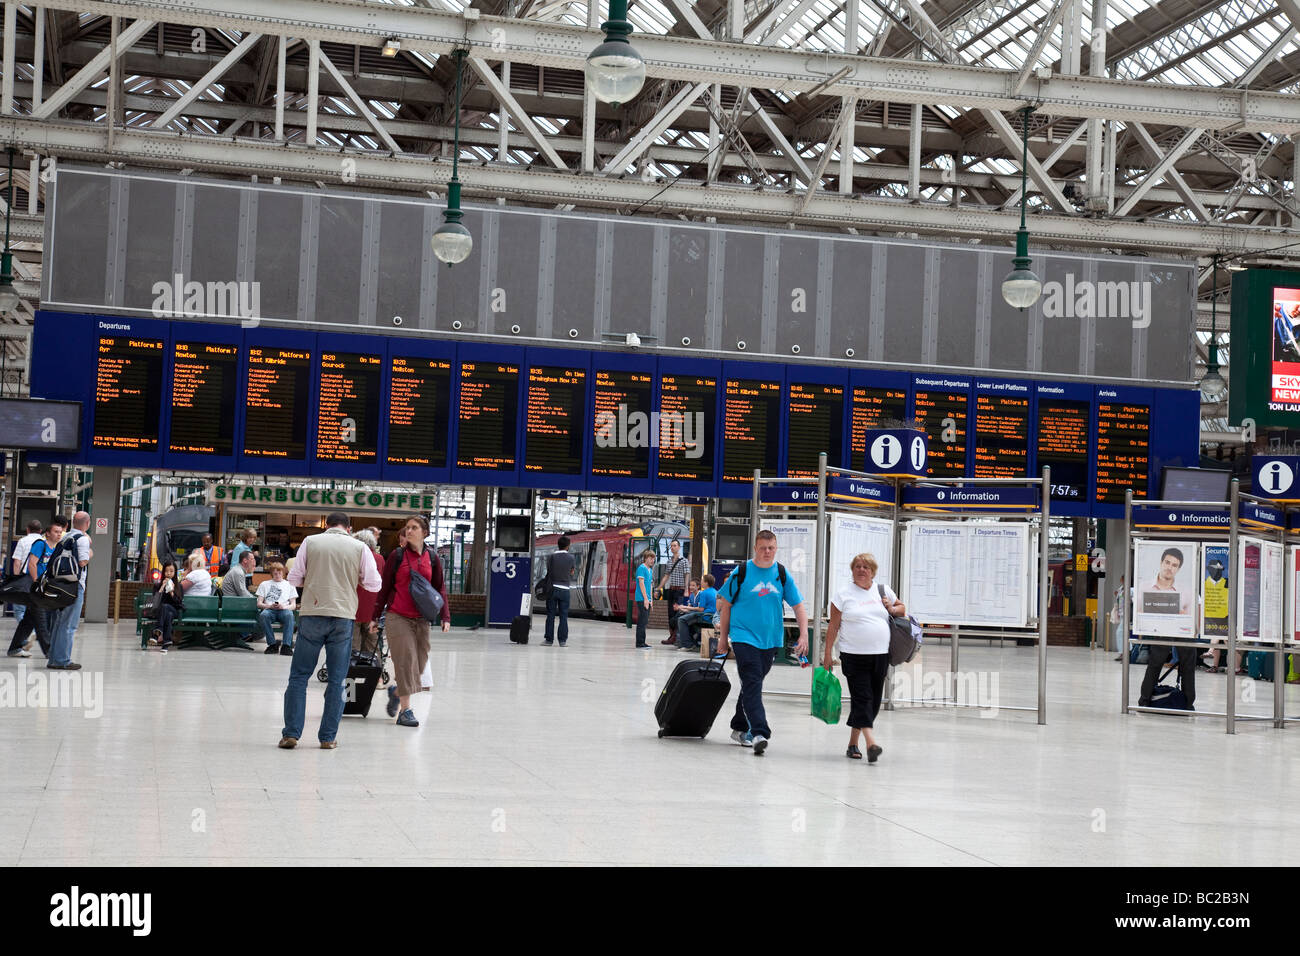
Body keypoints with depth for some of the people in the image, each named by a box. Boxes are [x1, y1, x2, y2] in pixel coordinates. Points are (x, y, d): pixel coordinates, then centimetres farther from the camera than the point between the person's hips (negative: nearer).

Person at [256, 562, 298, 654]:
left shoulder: (289, 585, 24)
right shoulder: (264, 584, 25)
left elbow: (293, 605, 15)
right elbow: (259, 604, 14)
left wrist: (284, 607, -8)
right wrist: (270, 606, -7)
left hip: (284, 609, 0)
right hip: (269, 609, 0)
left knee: (289, 614, -38)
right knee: (263, 615, -38)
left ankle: (286, 645, -40)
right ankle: (272, 644, -30)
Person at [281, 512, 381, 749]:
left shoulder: (310, 542, 4)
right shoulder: (359, 547, 4)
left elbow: (294, 579, 3)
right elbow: (374, 584, 6)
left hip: (313, 614, 0)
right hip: (343, 617, 0)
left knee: (299, 676, 7)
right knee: (336, 680, 7)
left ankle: (291, 734, 2)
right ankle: (328, 737, 7)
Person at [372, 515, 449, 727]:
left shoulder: (432, 558, 8)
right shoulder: (397, 555, 0)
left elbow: (440, 589, 11)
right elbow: (385, 587, 4)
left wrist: (445, 617, 2)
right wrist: (376, 616, 3)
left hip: (421, 620, 3)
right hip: (397, 617, -3)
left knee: (419, 663, 4)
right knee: (405, 660, -9)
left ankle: (396, 690, 32)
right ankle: (405, 710, -4)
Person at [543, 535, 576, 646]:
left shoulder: (552, 556, -6)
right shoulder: (570, 558, -5)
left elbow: (548, 569, 3)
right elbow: (572, 572, 8)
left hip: (552, 588, 0)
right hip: (564, 589, 0)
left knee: (550, 615, 6)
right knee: (563, 616, 4)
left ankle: (549, 639, 6)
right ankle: (563, 640, 2)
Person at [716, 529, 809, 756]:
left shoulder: (782, 575, 4)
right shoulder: (741, 573, -4)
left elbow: (798, 605, 6)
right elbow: (726, 605, 3)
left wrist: (804, 635, -5)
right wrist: (723, 637, 3)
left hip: (770, 640, 4)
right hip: (744, 637, -4)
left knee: (753, 684, 14)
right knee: (752, 685, -14)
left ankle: (739, 728, 28)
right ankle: (759, 733, -22)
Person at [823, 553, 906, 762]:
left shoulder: (883, 590, 11)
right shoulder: (843, 594, 2)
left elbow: (902, 608, 24)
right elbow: (833, 627, 2)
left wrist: (891, 609, 1)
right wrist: (827, 654, -1)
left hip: (880, 655, 4)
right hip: (853, 656, -4)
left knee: (874, 700, 7)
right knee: (862, 698, -13)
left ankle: (853, 743, 19)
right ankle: (871, 743, -22)